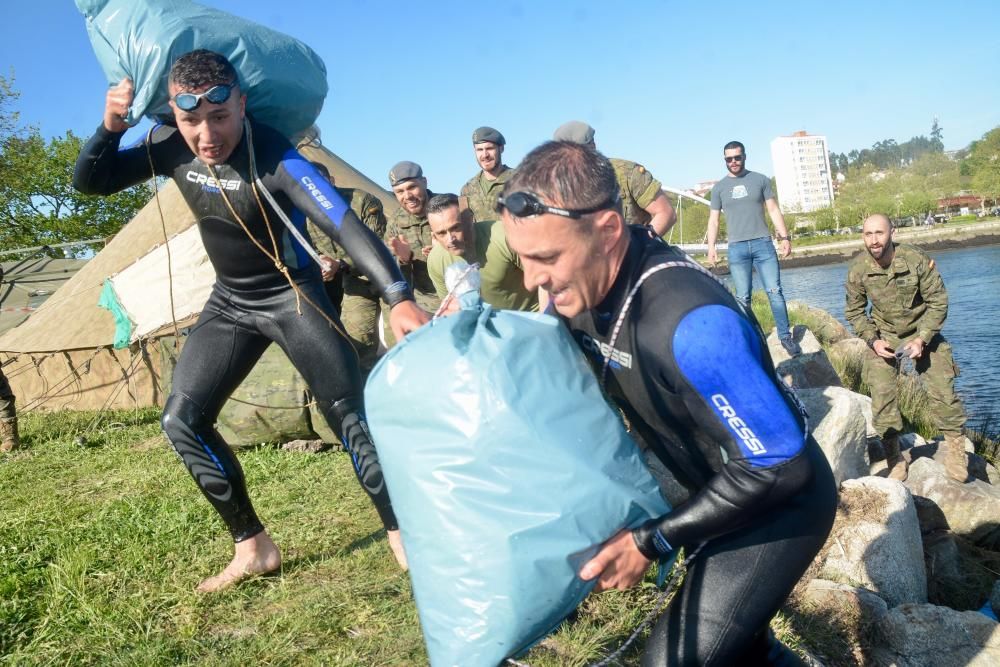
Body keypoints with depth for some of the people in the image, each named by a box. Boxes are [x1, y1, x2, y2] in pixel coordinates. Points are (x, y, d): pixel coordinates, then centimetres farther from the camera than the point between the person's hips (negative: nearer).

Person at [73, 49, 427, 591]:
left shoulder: (273, 157, -28)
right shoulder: (169, 146, -11)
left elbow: (345, 224, -39)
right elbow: (90, 182, -2)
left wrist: (399, 298, -54)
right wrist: (110, 127, -23)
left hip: (291, 293, -5)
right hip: (229, 301, 6)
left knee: (349, 410, -13)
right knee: (182, 419, -3)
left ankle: (400, 532, 4)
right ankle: (253, 547, 7)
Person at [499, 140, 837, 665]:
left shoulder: (688, 322, -38)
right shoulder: (583, 292, -12)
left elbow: (780, 466, -30)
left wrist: (652, 541, -27)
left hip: (781, 499, -8)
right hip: (725, 488, 8)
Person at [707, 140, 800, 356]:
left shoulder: (760, 180, 9)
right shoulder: (719, 187, 9)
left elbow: (773, 210, 9)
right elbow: (714, 219, 8)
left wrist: (784, 237, 1)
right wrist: (711, 246, -4)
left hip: (763, 243, 0)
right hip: (737, 248, 0)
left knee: (774, 291, -5)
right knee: (743, 298, 1)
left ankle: (786, 336, 1)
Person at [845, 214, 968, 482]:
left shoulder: (917, 260, -21)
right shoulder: (857, 269, -16)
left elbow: (938, 302, -12)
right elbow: (854, 312, -2)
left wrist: (922, 339, -19)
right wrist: (873, 341, -15)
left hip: (923, 331, -1)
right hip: (883, 336, 1)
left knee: (942, 391, -5)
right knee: (882, 394, -9)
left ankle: (955, 449, 15)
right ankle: (894, 457, 5)